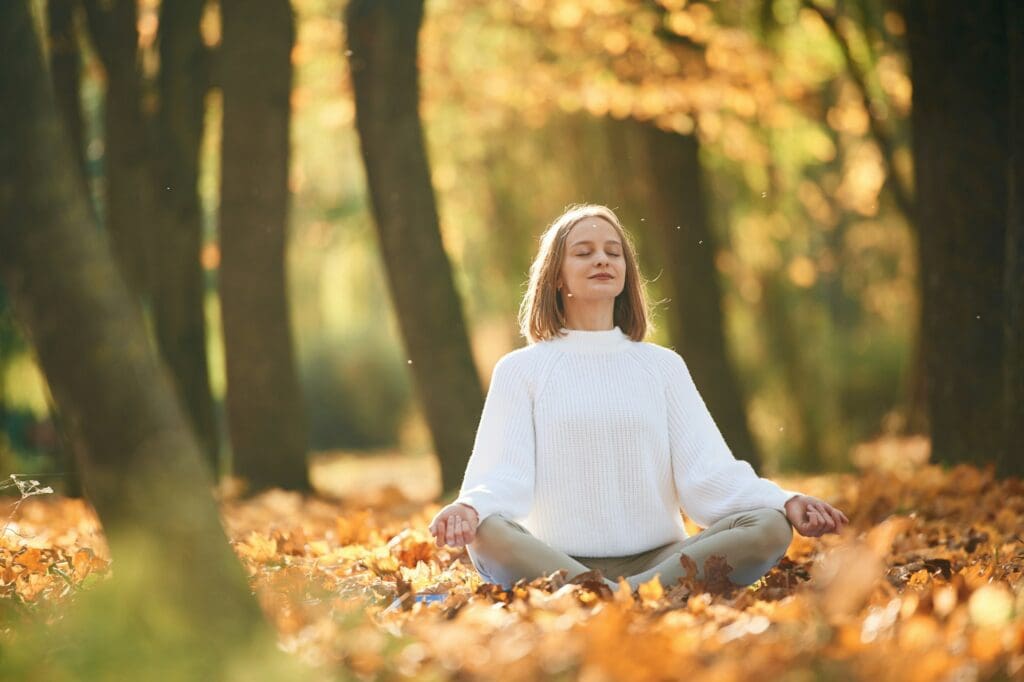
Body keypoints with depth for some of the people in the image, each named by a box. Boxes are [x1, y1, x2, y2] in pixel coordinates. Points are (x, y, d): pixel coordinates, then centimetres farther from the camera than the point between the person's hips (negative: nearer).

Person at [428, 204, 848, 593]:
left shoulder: (664, 366, 17)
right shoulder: (520, 369, 11)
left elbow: (706, 472, 4)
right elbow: (504, 472, -3)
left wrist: (785, 502, -15)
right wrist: (469, 508, -27)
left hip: (659, 559, 3)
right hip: (557, 563, -2)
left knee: (770, 526, -24)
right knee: (487, 534, -34)